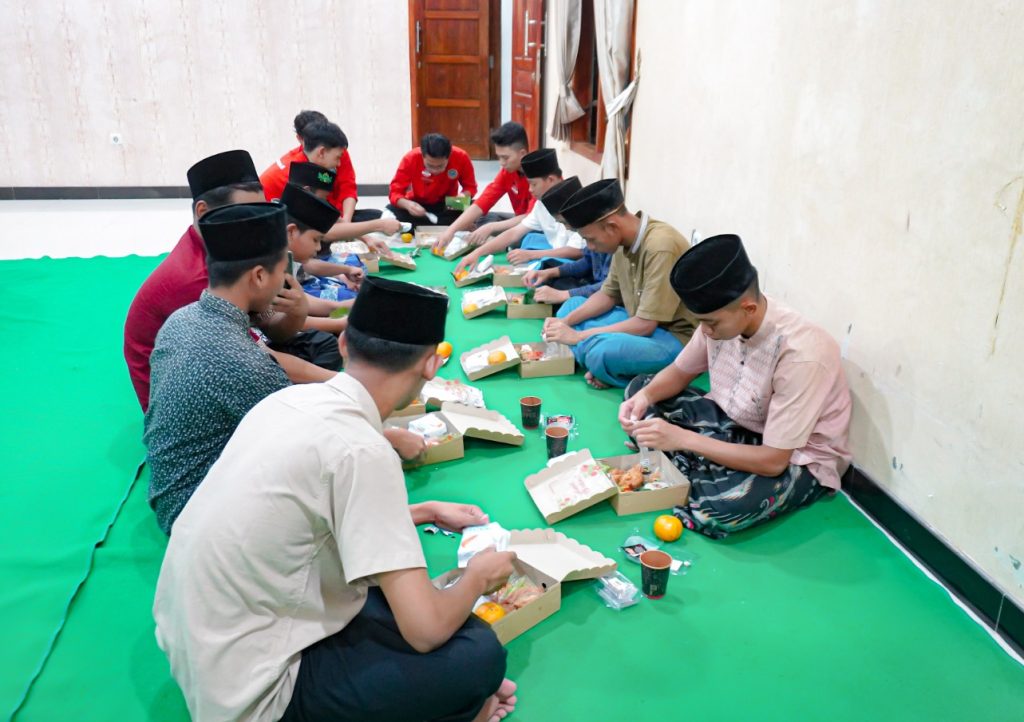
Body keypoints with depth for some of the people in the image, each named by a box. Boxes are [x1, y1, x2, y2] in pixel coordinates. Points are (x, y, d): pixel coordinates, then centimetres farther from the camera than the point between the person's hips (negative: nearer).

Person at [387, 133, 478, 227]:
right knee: (392, 211, -31)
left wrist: (463, 197, -31)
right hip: (418, 206, -1)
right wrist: (407, 204, -42)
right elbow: (395, 192, -20)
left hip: (447, 206, 1)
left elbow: (470, 187, -8)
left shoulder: (461, 157, -22)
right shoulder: (411, 159, -23)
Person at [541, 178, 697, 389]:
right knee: (571, 306, 12)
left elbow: (645, 324, -26)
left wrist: (578, 336, -20)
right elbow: (608, 295, 13)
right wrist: (566, 321, -2)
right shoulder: (624, 241, -1)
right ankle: (597, 366, -8)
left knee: (602, 350, -35)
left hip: (675, 336, -9)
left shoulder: (660, 246, -27)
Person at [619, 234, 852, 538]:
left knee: (720, 508, -37)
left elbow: (773, 460, -31)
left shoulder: (800, 355, -34)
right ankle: (691, 477, -12)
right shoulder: (722, 318, -14)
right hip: (737, 424, 7)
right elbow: (679, 373, 4)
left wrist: (683, 438, -33)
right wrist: (645, 396, -19)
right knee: (639, 387, 0)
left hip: (798, 459, -7)